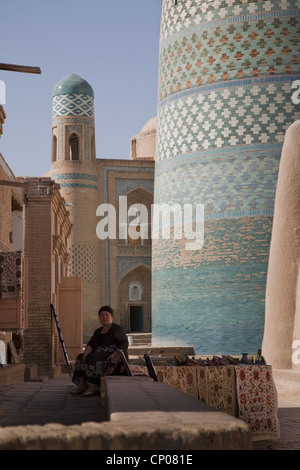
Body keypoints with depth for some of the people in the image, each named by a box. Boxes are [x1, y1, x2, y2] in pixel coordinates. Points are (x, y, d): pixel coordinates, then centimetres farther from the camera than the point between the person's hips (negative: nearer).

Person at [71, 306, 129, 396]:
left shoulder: (116, 329, -6)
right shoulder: (98, 331, 16)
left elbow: (124, 344, -15)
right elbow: (90, 345, 6)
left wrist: (116, 354, -30)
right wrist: (86, 353, -14)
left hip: (115, 358, -8)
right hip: (102, 356, 8)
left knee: (91, 359, -27)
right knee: (81, 358, -6)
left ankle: (94, 388, -27)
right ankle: (82, 386, -14)